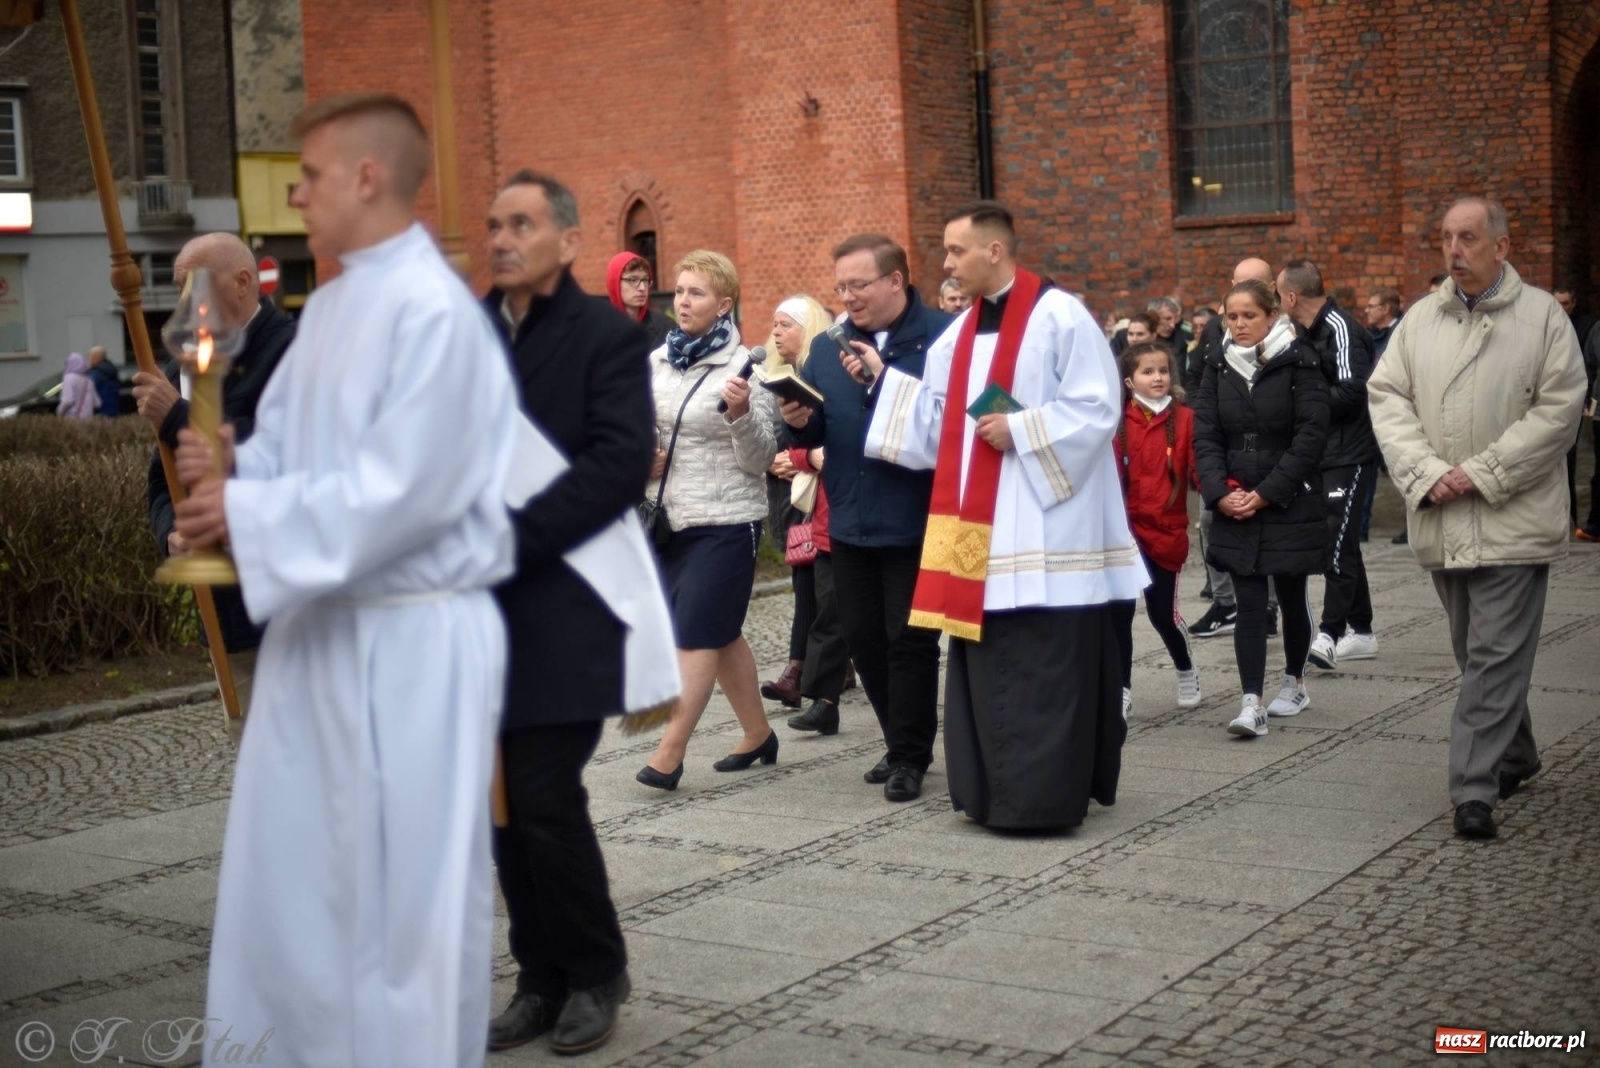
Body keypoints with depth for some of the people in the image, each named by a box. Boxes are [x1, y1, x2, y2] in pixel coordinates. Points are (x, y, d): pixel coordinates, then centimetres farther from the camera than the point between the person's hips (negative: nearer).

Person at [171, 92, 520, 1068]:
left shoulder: (435, 311, -17)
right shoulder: (328, 307, 12)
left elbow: (405, 488, -23)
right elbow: (286, 446, 16)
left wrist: (248, 512, -18)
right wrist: (228, 468, -6)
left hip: (412, 639, -9)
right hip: (317, 625, 9)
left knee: (407, 888, 3)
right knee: (287, 867, 17)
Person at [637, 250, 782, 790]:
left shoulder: (743, 367, -9)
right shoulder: (655, 361, 7)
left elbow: (761, 459, -10)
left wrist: (742, 414, -28)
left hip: (725, 522, -6)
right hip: (667, 518, 6)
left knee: (696, 634, -6)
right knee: (721, 632, 14)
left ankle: (669, 753, -4)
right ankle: (757, 734, 28)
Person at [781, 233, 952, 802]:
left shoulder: (943, 336, -8)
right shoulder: (828, 345, 11)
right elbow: (816, 434, 14)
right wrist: (800, 421, -8)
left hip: (915, 522, -6)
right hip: (850, 522, 6)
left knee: (909, 639, 0)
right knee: (863, 638, 12)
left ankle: (909, 755, 13)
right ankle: (902, 743, 27)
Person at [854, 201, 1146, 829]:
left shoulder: (1058, 317, -9)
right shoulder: (962, 331, 14)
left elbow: (1098, 409, -14)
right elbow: (937, 417, 14)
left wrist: (1019, 431, -16)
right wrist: (884, 378, 10)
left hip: (1043, 530, -8)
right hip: (980, 527, 8)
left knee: (1044, 668, -4)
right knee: (988, 664, 11)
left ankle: (1043, 797, 2)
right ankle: (998, 791, 20)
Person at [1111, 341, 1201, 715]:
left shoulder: (1185, 419, -3)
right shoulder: (1118, 422, -2)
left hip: (1166, 530, -1)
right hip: (1125, 530, 1)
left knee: (1162, 612, 8)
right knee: (1120, 611, 1)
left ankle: (1187, 670, 35)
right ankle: (1123, 690, 13)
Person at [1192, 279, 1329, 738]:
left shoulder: (1299, 364, -6)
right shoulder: (1218, 368, 6)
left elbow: (1310, 437, -11)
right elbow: (1205, 436, 3)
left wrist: (1266, 493, -15)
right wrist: (1220, 493, -11)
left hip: (1290, 506, -2)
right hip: (1234, 508, 2)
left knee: (1291, 596, 12)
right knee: (1249, 604, -2)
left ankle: (1294, 682, 32)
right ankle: (1251, 704, -7)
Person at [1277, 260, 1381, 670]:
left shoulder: (1340, 328, -15)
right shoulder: (1308, 332, 14)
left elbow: (1352, 390, -23)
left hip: (1350, 454, -10)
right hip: (1325, 452, 10)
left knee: (1337, 544, -13)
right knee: (1342, 543, 14)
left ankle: (1330, 635, -16)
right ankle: (1361, 632, 22)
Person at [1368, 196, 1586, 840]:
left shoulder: (1542, 316, -2)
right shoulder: (1420, 319, 9)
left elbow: (1559, 406, -8)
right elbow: (1386, 395, 3)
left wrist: (1481, 473, -15)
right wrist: (1426, 473, -11)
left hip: (1512, 520, -4)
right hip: (1441, 520, 5)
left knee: (1496, 656, -8)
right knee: (1475, 653, 16)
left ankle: (1474, 789, -7)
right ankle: (1515, 758, 34)